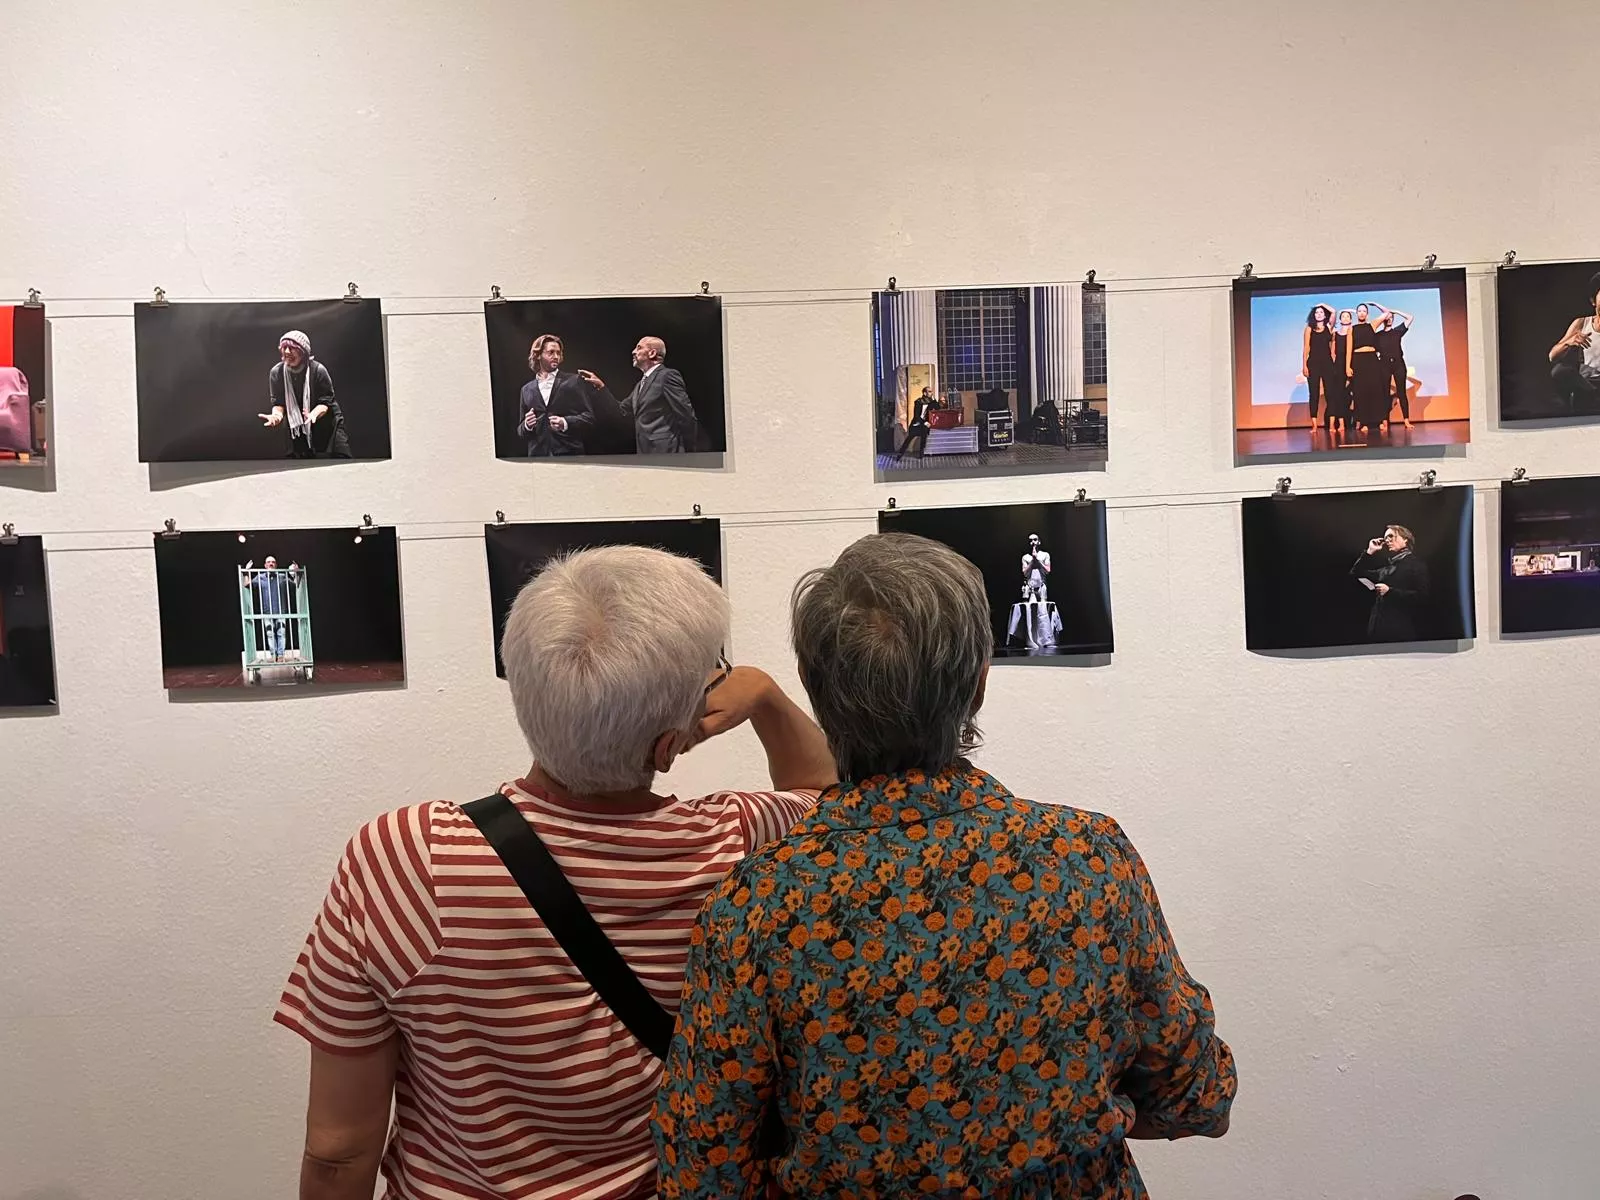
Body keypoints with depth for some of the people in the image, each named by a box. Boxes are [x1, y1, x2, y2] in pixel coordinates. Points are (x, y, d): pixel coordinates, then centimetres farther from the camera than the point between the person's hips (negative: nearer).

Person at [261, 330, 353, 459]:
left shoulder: (318, 370, -18)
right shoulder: (276, 372, -9)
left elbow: (325, 402, -17)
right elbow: (278, 402, -7)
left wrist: (313, 414, -39)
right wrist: (277, 415, -32)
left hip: (326, 423, -3)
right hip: (297, 426, 3)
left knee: (341, 456, -9)